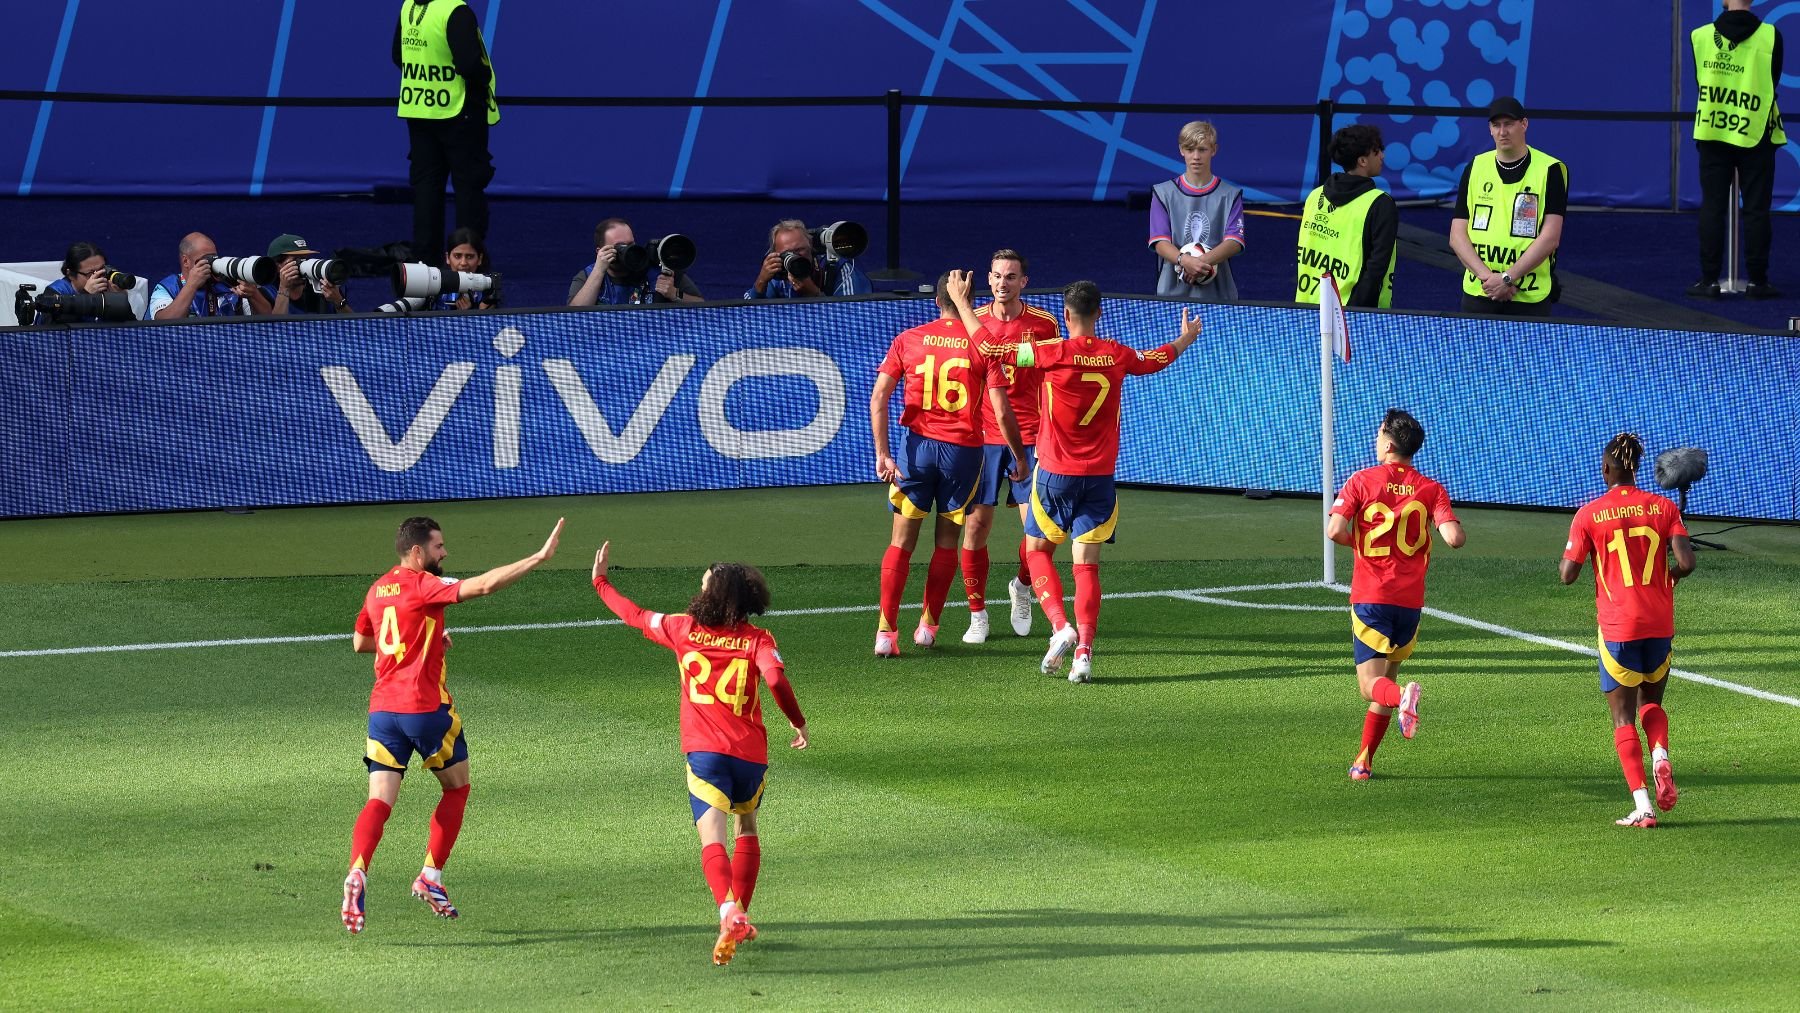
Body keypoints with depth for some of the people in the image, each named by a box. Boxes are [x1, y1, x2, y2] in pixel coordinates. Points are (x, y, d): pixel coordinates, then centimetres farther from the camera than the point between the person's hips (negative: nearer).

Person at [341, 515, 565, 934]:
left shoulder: (378, 589, 12)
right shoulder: (423, 585, -10)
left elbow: (360, 641, 26)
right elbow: (484, 585, -22)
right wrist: (540, 557, -19)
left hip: (383, 707, 6)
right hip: (425, 706, -6)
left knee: (380, 800, -2)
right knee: (457, 788, 15)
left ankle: (357, 873, -26)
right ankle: (431, 877, 13)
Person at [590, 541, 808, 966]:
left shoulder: (684, 629, 5)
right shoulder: (758, 639, 0)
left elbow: (633, 615, 17)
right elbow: (776, 680, -17)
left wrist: (600, 581, 33)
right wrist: (798, 723, -2)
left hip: (704, 751, -2)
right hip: (751, 752, 2)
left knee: (713, 839, -12)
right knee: (747, 829, 27)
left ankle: (729, 913, -37)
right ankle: (742, 917, 21)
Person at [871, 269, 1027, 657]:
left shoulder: (908, 340, 1)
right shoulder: (983, 345, -5)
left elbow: (878, 398, -6)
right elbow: (1001, 412, -8)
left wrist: (882, 454, -6)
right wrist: (1020, 458, 4)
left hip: (919, 446, 1)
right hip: (963, 450, -1)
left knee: (902, 542, 5)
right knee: (946, 542, 14)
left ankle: (886, 632, -2)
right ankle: (928, 626, 17)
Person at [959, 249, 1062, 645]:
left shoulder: (1043, 324, 0)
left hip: (1028, 438, -1)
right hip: (981, 438, 1)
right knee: (976, 526, -3)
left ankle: (1022, 586, 23)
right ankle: (977, 615, 8)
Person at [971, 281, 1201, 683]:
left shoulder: (1053, 354, -13)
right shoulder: (1117, 355, -1)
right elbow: (1157, 359, 22)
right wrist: (1187, 337, 43)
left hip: (1055, 473, -3)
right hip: (1100, 476, 3)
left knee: (1038, 550, 15)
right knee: (1087, 565, 3)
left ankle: (1060, 627, -7)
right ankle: (1084, 650, -11)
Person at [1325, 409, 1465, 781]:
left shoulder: (1362, 481, -4)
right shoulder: (1430, 489, 1)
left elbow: (1335, 531, -13)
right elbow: (1454, 538, -12)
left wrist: (1360, 542, 9)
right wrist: (1455, 526, 12)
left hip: (1370, 597, -3)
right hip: (1410, 599, 3)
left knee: (1370, 685, -4)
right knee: (1386, 677, 19)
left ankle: (1403, 696, -38)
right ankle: (1364, 760, 20)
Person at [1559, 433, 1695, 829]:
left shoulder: (1589, 515, -5)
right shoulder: (1663, 508, 0)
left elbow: (1568, 574, -7)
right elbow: (1686, 562, -9)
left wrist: (1562, 561, 15)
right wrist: (1667, 577, 12)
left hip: (1617, 628, -2)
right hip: (1660, 624, 2)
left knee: (1623, 718, 4)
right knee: (1651, 703, 23)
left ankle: (1641, 805, -9)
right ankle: (1660, 756, -9)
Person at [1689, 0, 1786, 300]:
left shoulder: (1701, 36, -3)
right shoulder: (1770, 36, -7)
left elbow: (1702, 81, 8)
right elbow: (1772, 82, 4)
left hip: (1712, 133, 1)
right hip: (1756, 136, -1)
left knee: (1712, 208, 4)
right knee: (1756, 210, 4)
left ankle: (1709, 280, 2)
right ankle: (1757, 280, 4)